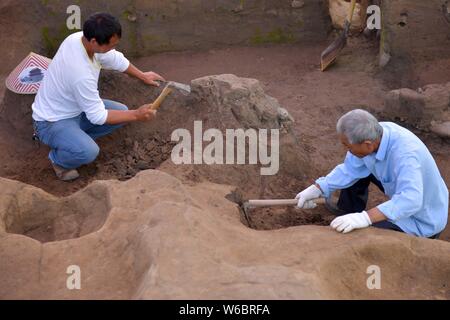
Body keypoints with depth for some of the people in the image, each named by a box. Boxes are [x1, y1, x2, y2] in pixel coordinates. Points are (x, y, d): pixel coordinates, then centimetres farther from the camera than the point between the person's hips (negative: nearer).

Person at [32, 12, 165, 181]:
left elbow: (114, 59, 9)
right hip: (52, 121, -9)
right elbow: (98, 116, -25)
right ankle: (57, 158, 1)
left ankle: (77, 139, 12)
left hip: (76, 109, 9)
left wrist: (142, 75, 18)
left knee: (122, 111, 0)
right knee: (89, 152, -33)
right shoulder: (81, 74, -38)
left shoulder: (80, 37, -13)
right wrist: (136, 115, -20)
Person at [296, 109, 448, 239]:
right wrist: (317, 189, -9)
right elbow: (350, 168, -2)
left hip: (422, 219, -7)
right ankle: (349, 209, 27)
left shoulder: (405, 155, -39)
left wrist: (366, 218, -57)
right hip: (406, 197, 7)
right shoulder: (374, 135, -15)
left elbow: (410, 201, -49)